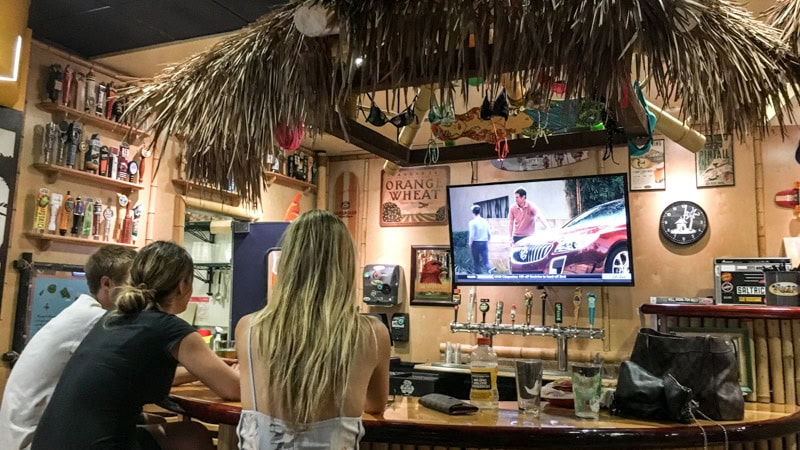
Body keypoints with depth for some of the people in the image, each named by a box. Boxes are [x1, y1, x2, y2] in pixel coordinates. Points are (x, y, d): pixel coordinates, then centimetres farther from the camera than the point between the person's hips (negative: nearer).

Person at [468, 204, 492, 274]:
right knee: (485, 261, 1)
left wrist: (470, 243, 1)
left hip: (476, 243, -4)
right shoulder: (485, 221, 6)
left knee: (476, 262, 8)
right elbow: (489, 234, 7)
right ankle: (490, 269, -24)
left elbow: (472, 235, -12)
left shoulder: (472, 222, -9)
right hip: (484, 243, 4)